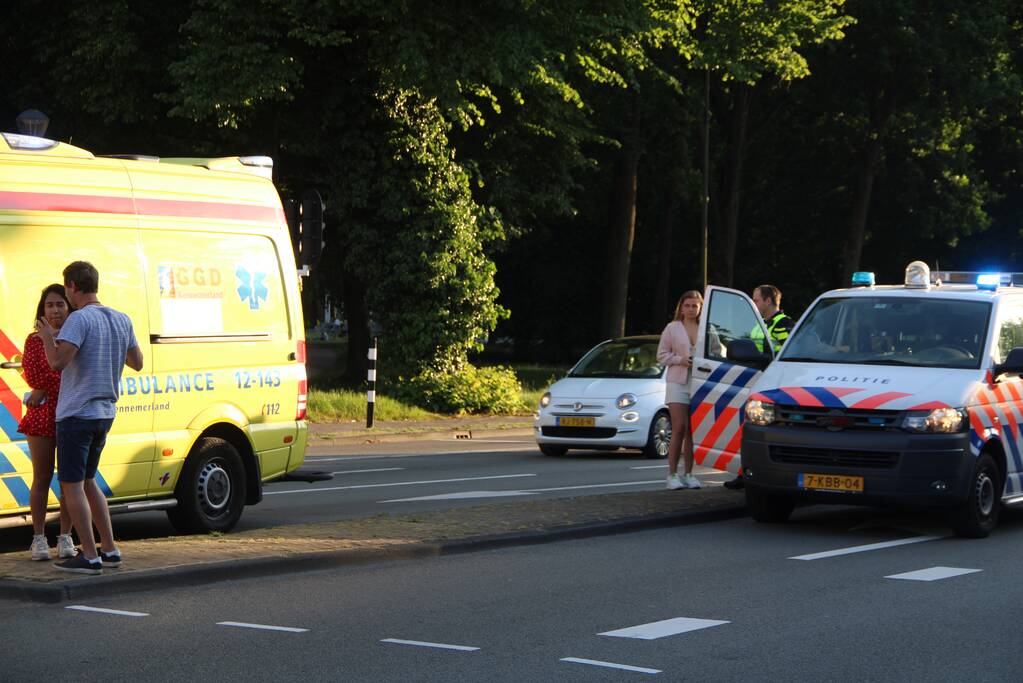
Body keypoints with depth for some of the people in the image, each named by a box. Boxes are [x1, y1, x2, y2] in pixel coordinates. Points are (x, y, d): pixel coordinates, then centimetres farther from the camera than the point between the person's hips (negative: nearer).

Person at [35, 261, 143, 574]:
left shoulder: (79, 319, -15)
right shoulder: (121, 320, 9)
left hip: (76, 414, -8)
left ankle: (90, 557, -6)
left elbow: (58, 362, -25)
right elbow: (137, 363, 18)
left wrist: (46, 335, -9)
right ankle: (110, 550, 19)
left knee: (72, 485, -2)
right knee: (88, 481, 19)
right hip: (105, 413, 8)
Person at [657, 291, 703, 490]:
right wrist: (680, 360, -10)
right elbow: (661, 355, 6)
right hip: (678, 382, -2)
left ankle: (688, 474, 10)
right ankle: (672, 474, -6)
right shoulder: (672, 328, 6)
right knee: (679, 428, -10)